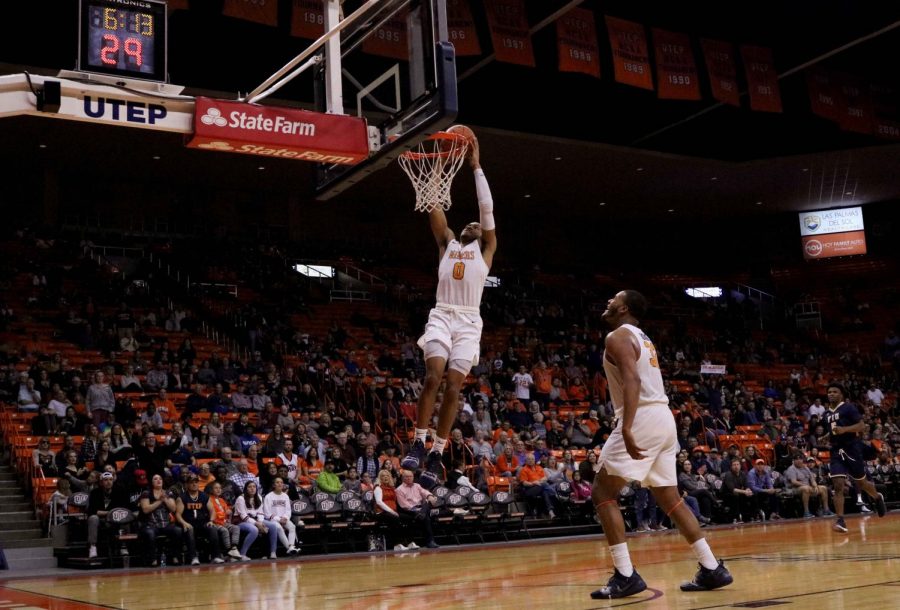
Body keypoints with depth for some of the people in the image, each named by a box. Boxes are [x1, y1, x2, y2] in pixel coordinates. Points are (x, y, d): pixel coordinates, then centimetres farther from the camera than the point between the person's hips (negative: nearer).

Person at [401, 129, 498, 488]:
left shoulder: (486, 250, 16)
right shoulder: (447, 243, 21)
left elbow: (487, 208, 8)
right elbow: (435, 206, 15)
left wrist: (476, 167, 9)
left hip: (468, 322, -1)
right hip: (441, 316, 1)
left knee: (453, 386, -9)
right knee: (432, 378, -17)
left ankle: (436, 455, -6)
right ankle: (418, 444, -10)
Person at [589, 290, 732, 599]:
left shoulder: (618, 337, -7)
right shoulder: (643, 339, 23)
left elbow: (632, 380, -22)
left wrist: (626, 428, -33)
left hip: (643, 418, -9)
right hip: (663, 417, 9)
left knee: (602, 492, -3)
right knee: (670, 499, 16)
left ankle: (625, 575, -9)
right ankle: (712, 569, 15)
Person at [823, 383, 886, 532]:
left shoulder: (849, 407, -6)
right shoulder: (826, 415, 13)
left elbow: (862, 426, -15)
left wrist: (844, 429, -26)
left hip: (852, 449, -4)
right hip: (836, 452, 4)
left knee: (861, 483, 12)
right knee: (838, 486, -10)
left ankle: (878, 498, 45)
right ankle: (841, 521, -13)